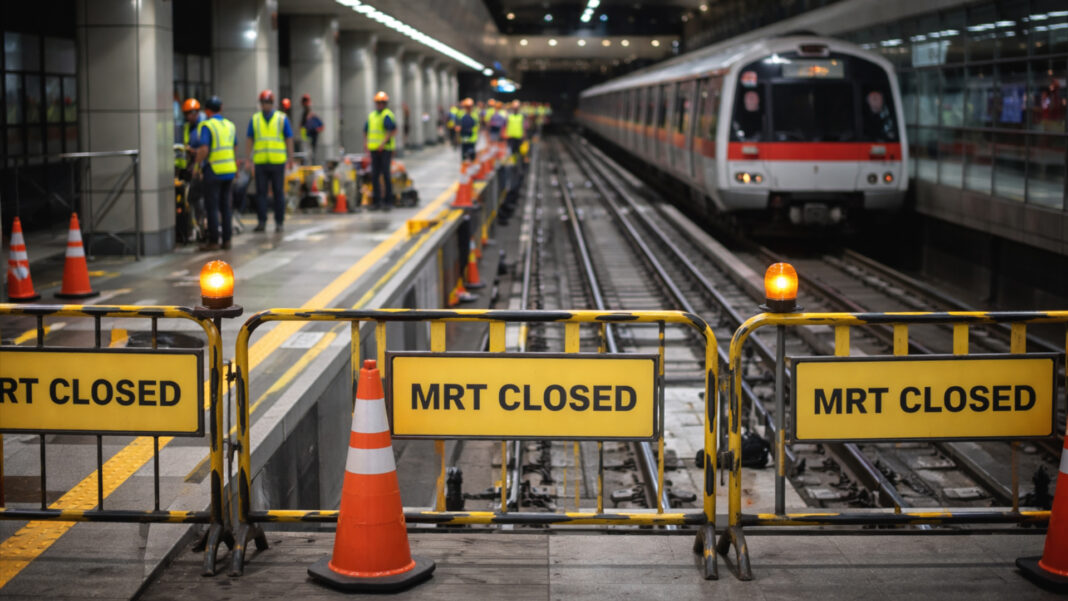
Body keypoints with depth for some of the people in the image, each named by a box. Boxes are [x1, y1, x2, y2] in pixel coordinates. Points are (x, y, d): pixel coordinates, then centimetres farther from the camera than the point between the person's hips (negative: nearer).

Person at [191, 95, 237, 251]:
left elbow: (203, 149, -21)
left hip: (213, 170, -6)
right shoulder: (230, 125, 11)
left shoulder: (206, 125, -11)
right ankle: (226, 240, 13)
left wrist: (197, 164, -8)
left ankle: (213, 241, 1)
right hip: (229, 170, 6)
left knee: (212, 207, -1)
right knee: (225, 206, 12)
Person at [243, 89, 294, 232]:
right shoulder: (254, 119, 9)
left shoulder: (282, 118, 4)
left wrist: (290, 158, 0)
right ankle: (261, 222, 4)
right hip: (260, 162, 1)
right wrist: (248, 158, 4)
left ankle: (279, 222, 9)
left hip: (278, 161, -1)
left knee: (279, 193, 3)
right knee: (260, 193, 0)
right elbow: (249, 140, 10)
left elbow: (289, 139, 6)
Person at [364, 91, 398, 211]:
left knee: (386, 174, -6)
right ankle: (377, 201, 8)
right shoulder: (371, 115, 18)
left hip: (385, 149, -7)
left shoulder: (387, 115, -5)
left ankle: (388, 201, -1)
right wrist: (365, 142, 7)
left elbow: (393, 130, -15)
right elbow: (366, 130, 23)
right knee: (374, 175, 4)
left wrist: (384, 142, -22)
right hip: (374, 150, 7)